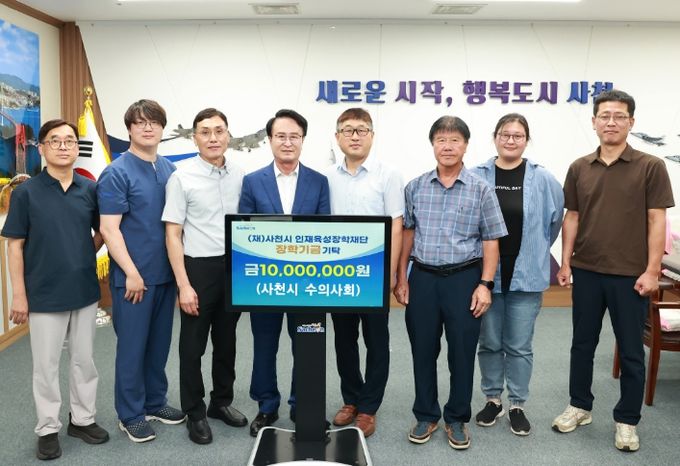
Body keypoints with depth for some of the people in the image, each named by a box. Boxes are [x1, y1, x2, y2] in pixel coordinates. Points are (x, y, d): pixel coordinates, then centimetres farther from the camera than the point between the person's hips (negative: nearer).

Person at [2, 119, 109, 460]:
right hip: (44, 294, -3)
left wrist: (84, 258, 1)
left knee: (84, 360, 14)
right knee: (46, 365, 9)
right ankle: (48, 429, 24)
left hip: (85, 290, 3)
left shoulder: (90, 189, -1)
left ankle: (82, 418, 31)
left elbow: (101, 232, 13)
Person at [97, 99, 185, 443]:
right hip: (133, 276, -6)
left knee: (159, 343, 16)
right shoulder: (116, 173, -10)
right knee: (132, 346, 5)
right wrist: (132, 273, -17)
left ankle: (155, 402, 32)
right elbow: (109, 228, -14)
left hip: (165, 273, 6)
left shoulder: (170, 170, 8)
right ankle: (130, 414, 20)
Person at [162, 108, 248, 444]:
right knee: (193, 345, 7)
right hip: (199, 267, -4)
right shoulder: (182, 177, -9)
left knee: (226, 341, 17)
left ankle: (222, 401, 34)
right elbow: (172, 234, -9)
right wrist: (184, 285, -14)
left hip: (233, 266, 4)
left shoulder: (239, 176, 3)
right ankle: (194, 413, 23)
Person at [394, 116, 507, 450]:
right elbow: (407, 234, 10)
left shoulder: (481, 190, -1)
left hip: (464, 278, -1)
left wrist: (485, 284, -7)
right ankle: (426, 416, 27)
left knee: (462, 351, 7)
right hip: (422, 277, 2)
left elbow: (490, 241, 0)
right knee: (423, 349, 10)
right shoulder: (415, 187, 4)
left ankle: (457, 419, 25)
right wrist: (401, 278, 6)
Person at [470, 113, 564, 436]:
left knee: (519, 346, 8)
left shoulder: (543, 180, -2)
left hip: (526, 275, 0)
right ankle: (493, 400, 29)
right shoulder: (475, 178, -3)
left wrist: (535, 252, 13)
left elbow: (555, 220, 10)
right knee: (489, 343, 13)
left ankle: (517, 405, 24)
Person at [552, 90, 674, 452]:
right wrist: (565, 262, 3)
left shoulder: (650, 167, -4)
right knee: (582, 343, 13)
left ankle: (627, 420, 22)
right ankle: (580, 406, 30)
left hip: (630, 275, -3)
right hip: (586, 271, 3)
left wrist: (652, 270, -11)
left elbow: (656, 221, -6)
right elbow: (572, 218, 8)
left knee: (630, 351, 7)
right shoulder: (579, 168, 4)